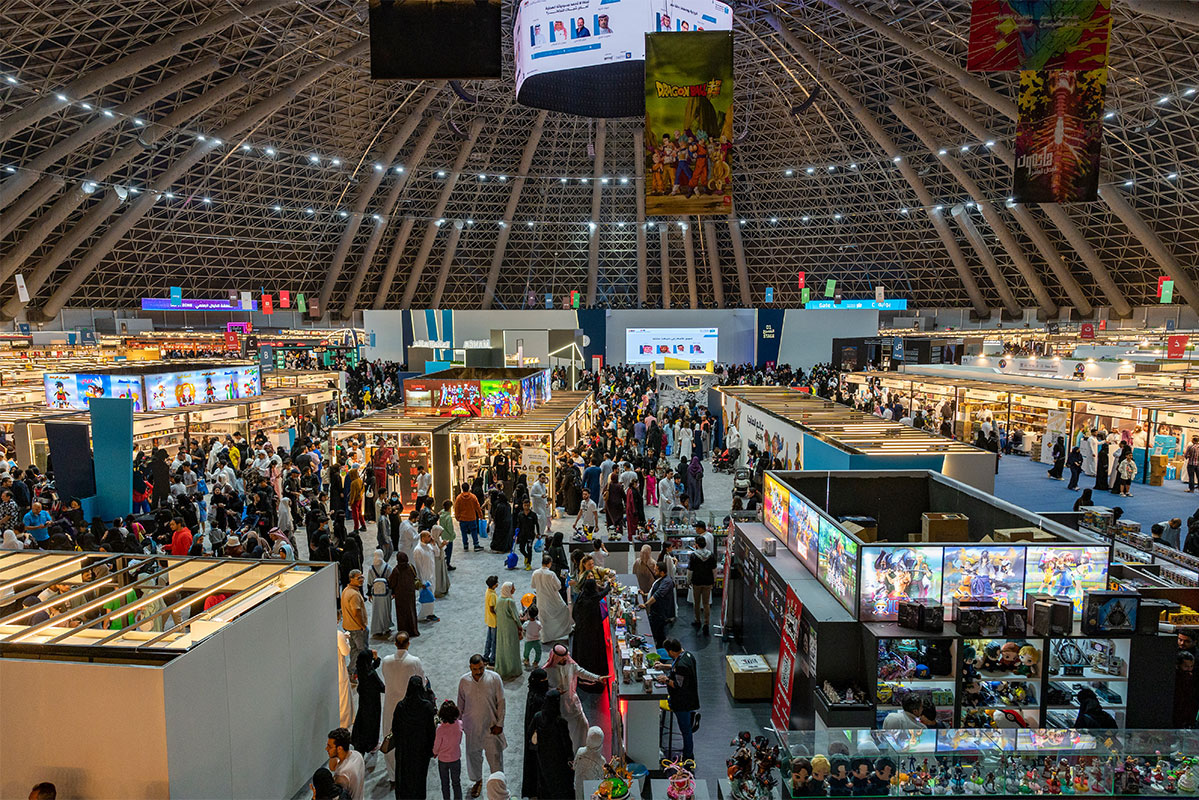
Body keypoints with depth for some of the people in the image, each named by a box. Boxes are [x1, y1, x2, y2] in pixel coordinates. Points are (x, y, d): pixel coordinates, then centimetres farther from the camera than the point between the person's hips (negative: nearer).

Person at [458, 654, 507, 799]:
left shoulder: (494, 678, -15)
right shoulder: (464, 681, -10)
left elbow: (501, 702, -8)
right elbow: (460, 704, 4)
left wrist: (499, 724, -8)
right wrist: (459, 723, 8)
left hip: (491, 725, -2)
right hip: (471, 726, 2)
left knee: (495, 756, 6)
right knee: (473, 754, 17)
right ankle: (477, 781, 42)